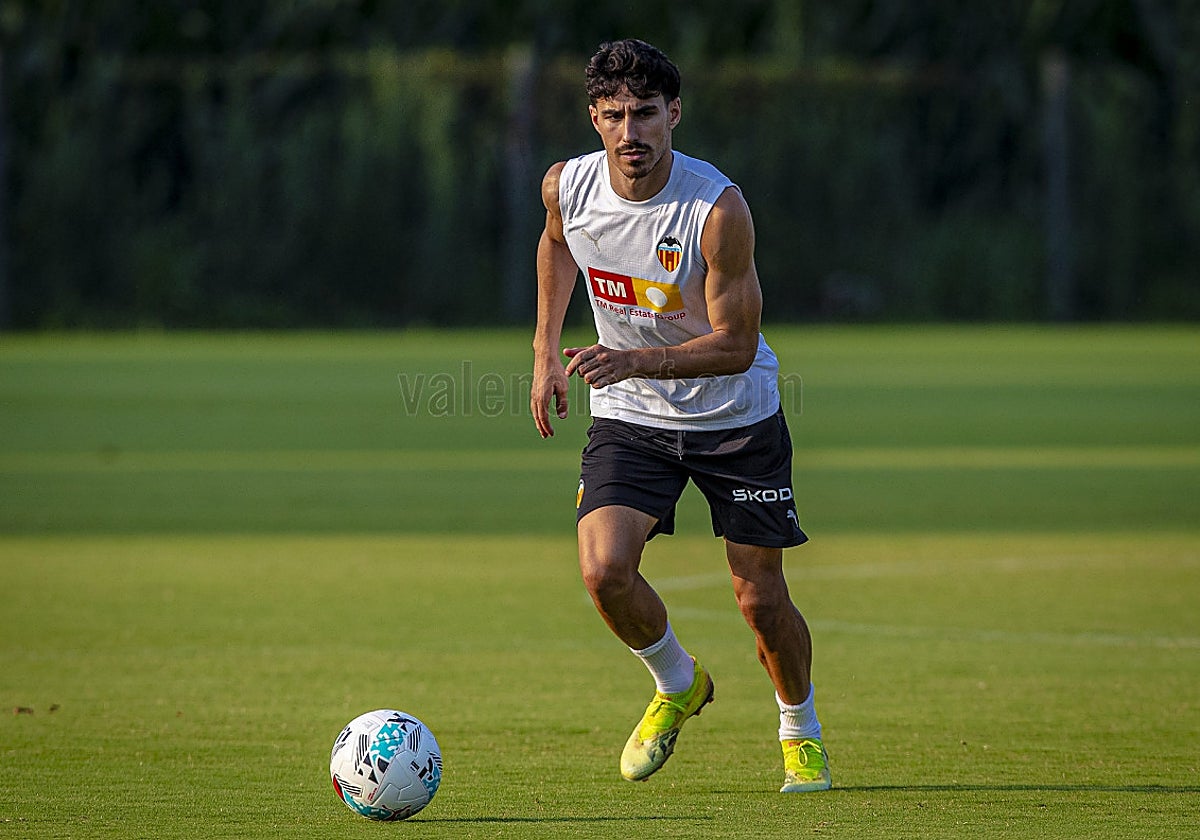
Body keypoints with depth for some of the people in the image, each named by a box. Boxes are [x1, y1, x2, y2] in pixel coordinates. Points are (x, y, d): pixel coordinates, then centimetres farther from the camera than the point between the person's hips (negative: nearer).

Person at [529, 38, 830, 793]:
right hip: (628, 418, 3)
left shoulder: (717, 209, -26)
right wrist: (546, 352, 11)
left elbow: (736, 344, -23)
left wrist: (635, 361, -36)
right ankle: (677, 686, 13)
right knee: (604, 571, -18)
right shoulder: (567, 187, -13)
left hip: (736, 418, -3)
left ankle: (801, 731, 31)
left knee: (761, 599, 1)